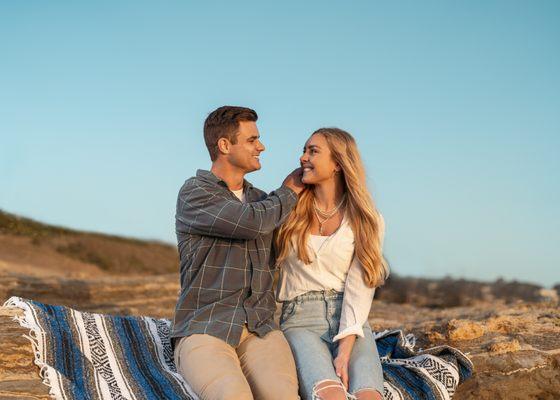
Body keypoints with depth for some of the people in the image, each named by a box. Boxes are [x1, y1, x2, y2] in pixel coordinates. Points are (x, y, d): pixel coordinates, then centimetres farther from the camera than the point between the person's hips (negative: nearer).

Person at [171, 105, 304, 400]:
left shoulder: (262, 200, 20)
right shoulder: (194, 193, 1)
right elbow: (252, 222, -12)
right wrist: (289, 192, 6)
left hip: (260, 330, 5)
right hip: (203, 330, -4)